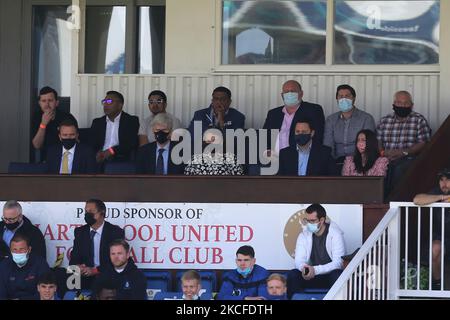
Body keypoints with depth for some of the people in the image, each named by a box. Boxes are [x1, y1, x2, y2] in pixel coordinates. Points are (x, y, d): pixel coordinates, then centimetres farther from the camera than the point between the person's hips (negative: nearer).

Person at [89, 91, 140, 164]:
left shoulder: (132, 121, 8)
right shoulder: (97, 122, 20)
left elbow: (133, 144, -4)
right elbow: (92, 144, 13)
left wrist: (112, 151, -16)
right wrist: (98, 153, -10)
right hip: (101, 162, 2)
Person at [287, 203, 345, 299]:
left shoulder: (335, 234, -11)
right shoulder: (304, 235, 2)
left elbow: (338, 262, -20)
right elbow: (299, 261, -4)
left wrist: (316, 270, -33)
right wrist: (303, 268, -30)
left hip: (330, 274, -3)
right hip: (312, 276, 3)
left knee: (337, 275, -37)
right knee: (292, 275, -23)